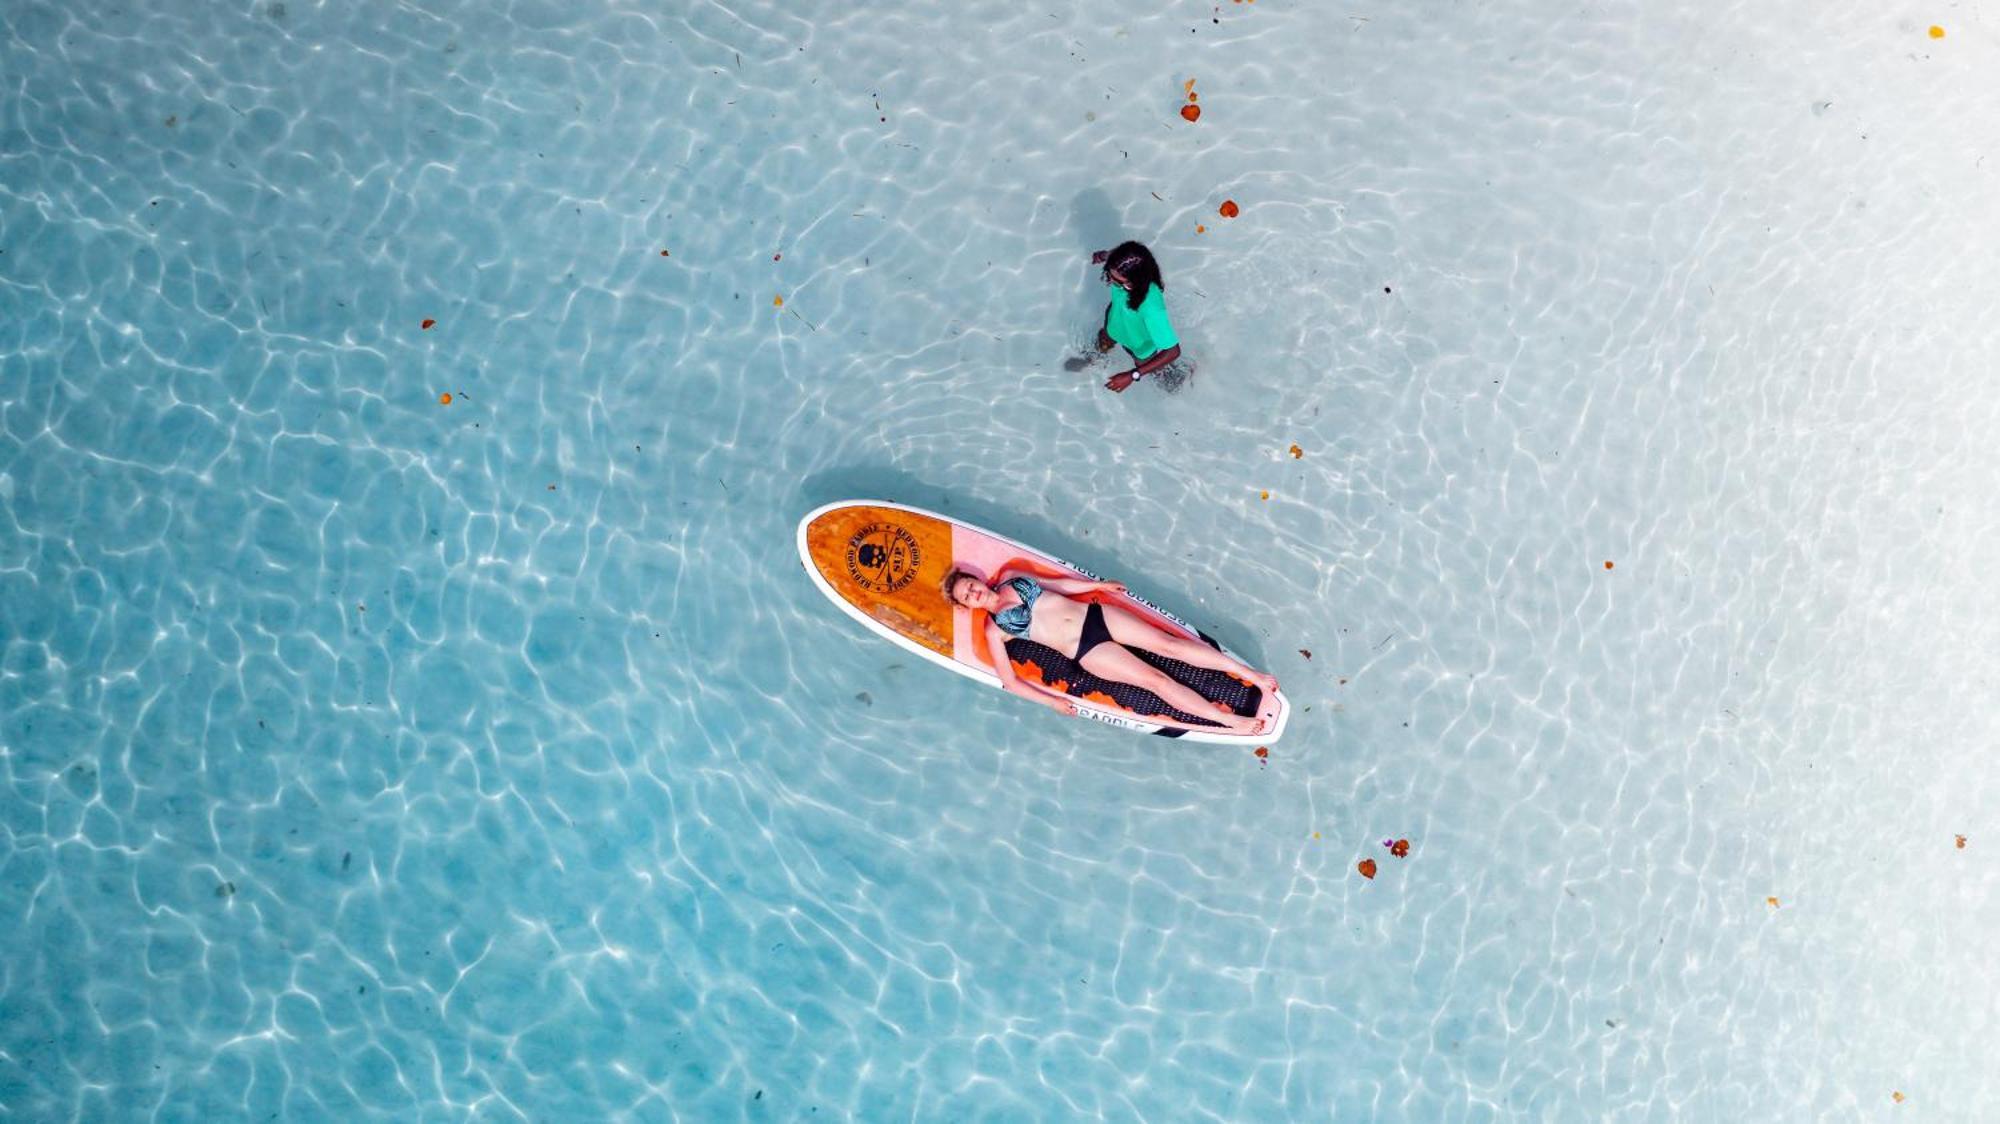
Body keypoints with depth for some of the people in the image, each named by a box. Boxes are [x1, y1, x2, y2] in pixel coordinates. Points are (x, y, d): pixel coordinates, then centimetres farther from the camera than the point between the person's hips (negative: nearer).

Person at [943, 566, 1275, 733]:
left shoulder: (1009, 577, 10)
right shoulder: (994, 629, -3)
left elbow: (1057, 583, 21)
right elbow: (1009, 680, -6)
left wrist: (1099, 585, 20)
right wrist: (1051, 701, -14)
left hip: (1094, 614, 5)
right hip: (1085, 650, -5)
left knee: (1170, 643, -6)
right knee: (1156, 679, -13)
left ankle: (1249, 674, 0)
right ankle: (1230, 720, -10)